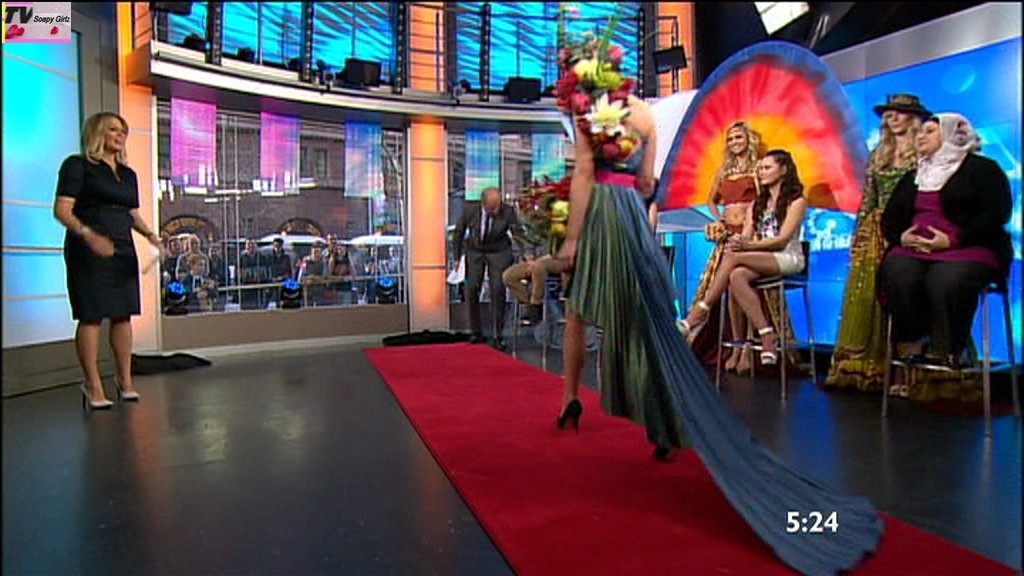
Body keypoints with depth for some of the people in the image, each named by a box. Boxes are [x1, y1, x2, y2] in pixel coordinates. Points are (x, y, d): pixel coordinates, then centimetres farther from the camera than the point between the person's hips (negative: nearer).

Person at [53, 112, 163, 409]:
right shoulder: (78, 165, -1)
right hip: (88, 251, -6)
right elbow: (62, 209, -9)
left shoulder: (128, 174, 18)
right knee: (91, 317, -5)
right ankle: (93, 387, 2)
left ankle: (126, 381, 14)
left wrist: (151, 235, 2)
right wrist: (88, 234, -26)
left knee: (123, 315, 6)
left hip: (123, 250, 6)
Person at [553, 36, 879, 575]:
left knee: (577, 309, 11)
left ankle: (570, 399, 21)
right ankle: (665, 428, 5)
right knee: (650, 317, 3)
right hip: (635, 216, 5)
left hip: (599, 212, -5)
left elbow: (584, 173, -10)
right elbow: (646, 181, 15)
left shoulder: (589, 107, -1)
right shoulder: (645, 111, 16)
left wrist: (571, 236, -10)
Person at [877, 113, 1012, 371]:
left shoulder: (982, 169, 6)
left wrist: (952, 240, -18)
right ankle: (911, 348, -23)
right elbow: (889, 217, 20)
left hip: (968, 249, -4)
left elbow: (996, 214, -8)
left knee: (946, 282, -37)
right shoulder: (913, 177, 25)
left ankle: (955, 353, -19)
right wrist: (900, 236, -3)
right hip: (913, 248, 5)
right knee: (897, 275, -30)